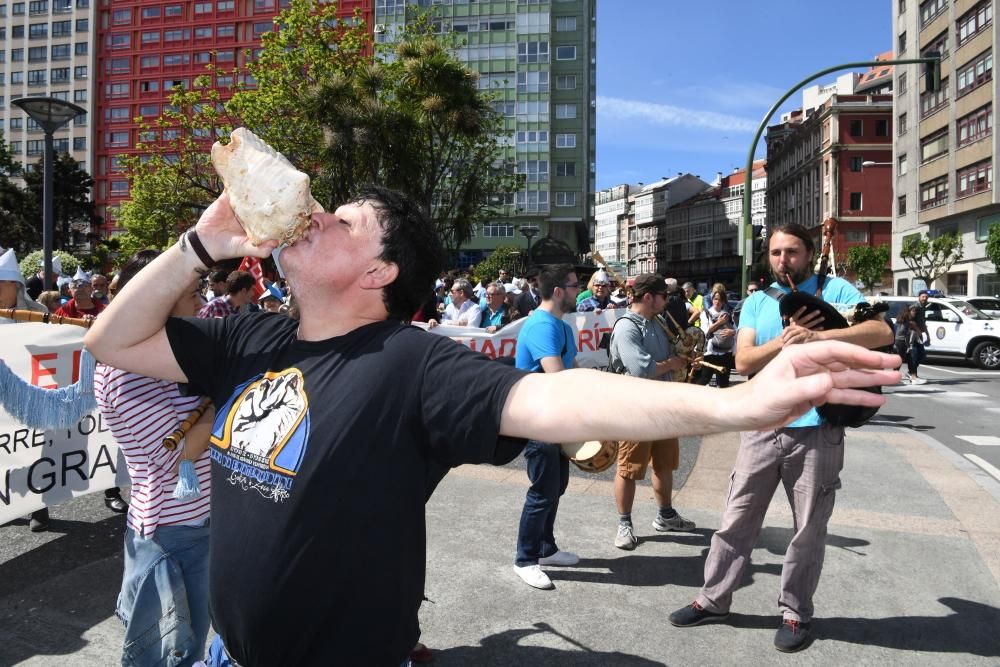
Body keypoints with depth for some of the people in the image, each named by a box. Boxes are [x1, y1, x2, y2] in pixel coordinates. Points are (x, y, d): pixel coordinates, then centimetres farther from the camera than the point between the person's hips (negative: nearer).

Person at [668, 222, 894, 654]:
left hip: (817, 430, -2)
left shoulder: (835, 290, 1)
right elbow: (743, 361, 0)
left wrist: (816, 336, -24)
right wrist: (784, 340, -16)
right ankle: (714, 600, 23)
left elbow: (882, 333, -13)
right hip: (762, 427, 3)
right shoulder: (757, 302, 10)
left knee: (809, 528, 10)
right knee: (737, 519, 8)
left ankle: (796, 612, 27)